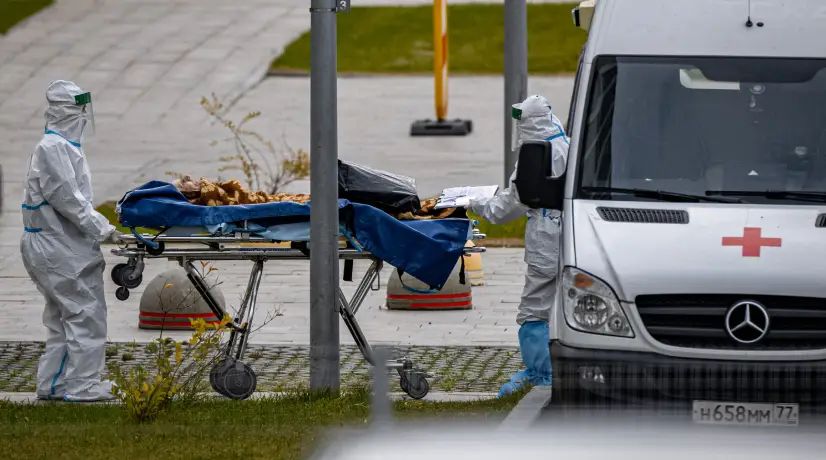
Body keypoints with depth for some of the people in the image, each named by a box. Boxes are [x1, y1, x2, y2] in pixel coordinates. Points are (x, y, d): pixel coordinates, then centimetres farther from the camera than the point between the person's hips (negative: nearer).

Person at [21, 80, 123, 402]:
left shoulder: (66, 146, 16)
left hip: (61, 246, 11)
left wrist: (100, 226, 12)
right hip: (61, 251, -11)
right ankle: (80, 385, -6)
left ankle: (52, 384, 18)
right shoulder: (53, 148, -17)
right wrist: (102, 230, -19)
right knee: (86, 313, -8)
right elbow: (66, 198, -23)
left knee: (62, 316, 14)